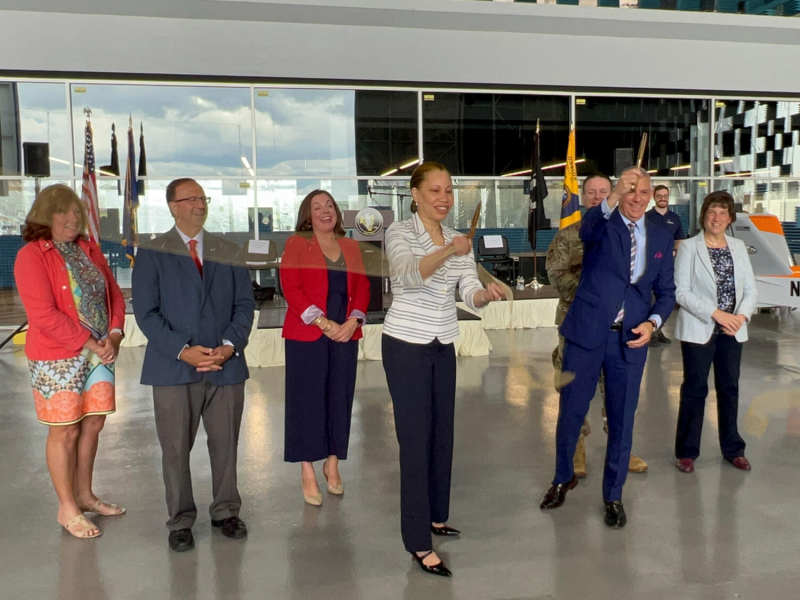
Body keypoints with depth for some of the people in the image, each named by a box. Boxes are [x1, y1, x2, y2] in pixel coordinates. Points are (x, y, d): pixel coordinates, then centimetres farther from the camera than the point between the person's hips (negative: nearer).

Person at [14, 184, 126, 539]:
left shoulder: (89, 251, 11)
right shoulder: (32, 256, -9)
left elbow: (114, 294, 11)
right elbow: (44, 315, -17)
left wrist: (115, 335, -5)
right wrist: (90, 343, -16)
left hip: (99, 351, 6)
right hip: (57, 358, -6)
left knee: (92, 424, 12)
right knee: (65, 431, 2)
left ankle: (84, 496, 28)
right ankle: (67, 508, 17)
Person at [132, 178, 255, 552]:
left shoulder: (229, 252, 11)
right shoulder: (152, 254, 3)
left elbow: (244, 305, 6)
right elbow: (146, 312, -4)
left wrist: (229, 346, -10)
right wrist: (183, 350, -15)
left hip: (226, 364, 2)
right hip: (174, 368, -2)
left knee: (225, 445, 9)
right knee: (175, 449, 6)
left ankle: (226, 511, 27)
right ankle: (180, 521, 21)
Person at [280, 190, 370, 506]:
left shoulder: (351, 247, 13)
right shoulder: (297, 244, 0)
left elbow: (362, 288, 10)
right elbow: (291, 288, -9)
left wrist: (353, 321, -7)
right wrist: (323, 322, -15)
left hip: (345, 335, 4)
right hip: (306, 336, -4)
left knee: (340, 399, 8)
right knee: (307, 400, 1)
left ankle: (332, 464, 23)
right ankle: (307, 471, 11)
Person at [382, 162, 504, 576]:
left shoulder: (458, 241, 6)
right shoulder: (399, 232, -12)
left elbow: (469, 294, -5)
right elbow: (409, 275, -32)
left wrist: (488, 294, -28)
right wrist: (446, 252, -49)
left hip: (443, 345, 6)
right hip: (406, 345, -6)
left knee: (442, 433, 14)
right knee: (415, 439, -5)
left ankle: (435, 516, 33)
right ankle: (419, 543, 4)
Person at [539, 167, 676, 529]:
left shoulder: (661, 239, 9)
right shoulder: (602, 223, -2)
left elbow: (666, 292, 11)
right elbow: (588, 231, -28)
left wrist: (652, 322, -8)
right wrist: (613, 197, -45)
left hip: (629, 340, 3)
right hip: (587, 335, -2)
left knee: (622, 420, 9)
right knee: (570, 412, 9)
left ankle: (613, 496, 27)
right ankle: (563, 478, 33)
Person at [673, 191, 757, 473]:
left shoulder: (738, 247, 9)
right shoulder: (689, 247, -5)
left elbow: (750, 289, 7)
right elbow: (681, 291, -12)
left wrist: (742, 315, -11)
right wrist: (716, 314, -19)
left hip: (732, 331, 4)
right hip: (699, 330, -4)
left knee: (730, 388, 11)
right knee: (695, 389, 3)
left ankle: (732, 449, 25)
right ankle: (687, 451, 14)